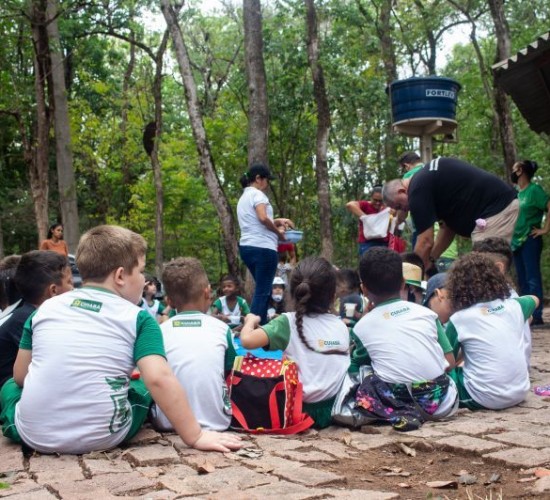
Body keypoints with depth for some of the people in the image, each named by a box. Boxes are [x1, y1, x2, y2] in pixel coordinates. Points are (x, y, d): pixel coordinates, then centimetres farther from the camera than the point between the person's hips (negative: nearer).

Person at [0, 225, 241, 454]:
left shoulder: (45, 308, 5)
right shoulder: (139, 319, -6)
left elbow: (20, 375, 12)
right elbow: (159, 378, -19)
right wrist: (195, 436, -16)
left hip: (34, 434, 1)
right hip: (100, 437, -1)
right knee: (142, 387, 28)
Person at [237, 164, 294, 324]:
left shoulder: (244, 197, 21)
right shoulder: (257, 194, -7)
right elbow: (263, 218, -22)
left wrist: (277, 222, 15)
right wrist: (278, 232, -8)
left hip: (248, 247, 10)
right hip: (262, 247, -10)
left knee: (262, 290, 17)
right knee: (263, 291, -8)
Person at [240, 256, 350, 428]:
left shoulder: (288, 322, -10)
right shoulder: (341, 326, 2)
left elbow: (247, 340, -21)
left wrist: (251, 321, 0)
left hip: (305, 408, -4)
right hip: (339, 407, 4)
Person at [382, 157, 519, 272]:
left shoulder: (418, 189, -9)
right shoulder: (429, 179, 20)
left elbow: (425, 242, -8)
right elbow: (448, 226, 23)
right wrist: (430, 260, 21)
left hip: (494, 212, -10)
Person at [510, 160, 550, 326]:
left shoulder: (534, 190, -8)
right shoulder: (515, 193, 13)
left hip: (530, 241, -8)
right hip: (516, 242, 8)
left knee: (533, 279, -9)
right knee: (522, 280, 9)